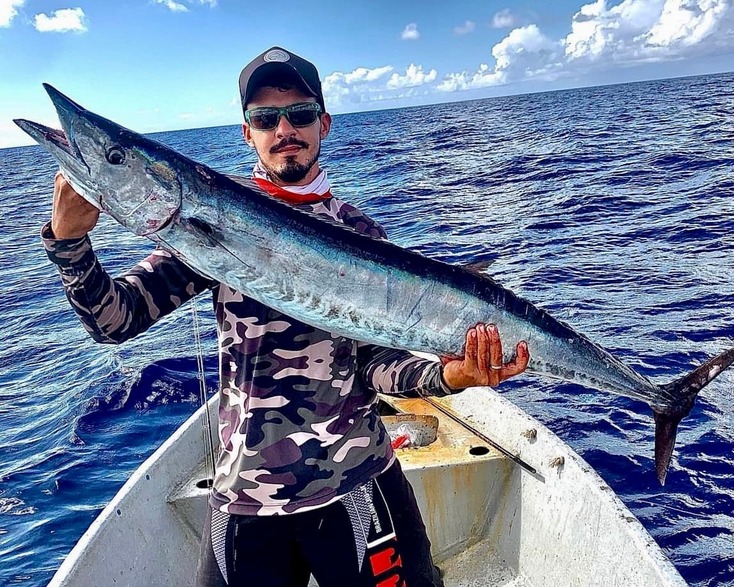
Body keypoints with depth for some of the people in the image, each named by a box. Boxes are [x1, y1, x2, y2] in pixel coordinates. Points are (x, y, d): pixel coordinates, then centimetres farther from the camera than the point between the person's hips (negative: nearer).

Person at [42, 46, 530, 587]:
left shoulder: (361, 233, 1)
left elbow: (374, 359, -6)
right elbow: (116, 320, -6)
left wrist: (446, 375, -24)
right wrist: (69, 238, -22)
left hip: (357, 484, 1)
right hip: (243, 495, 0)